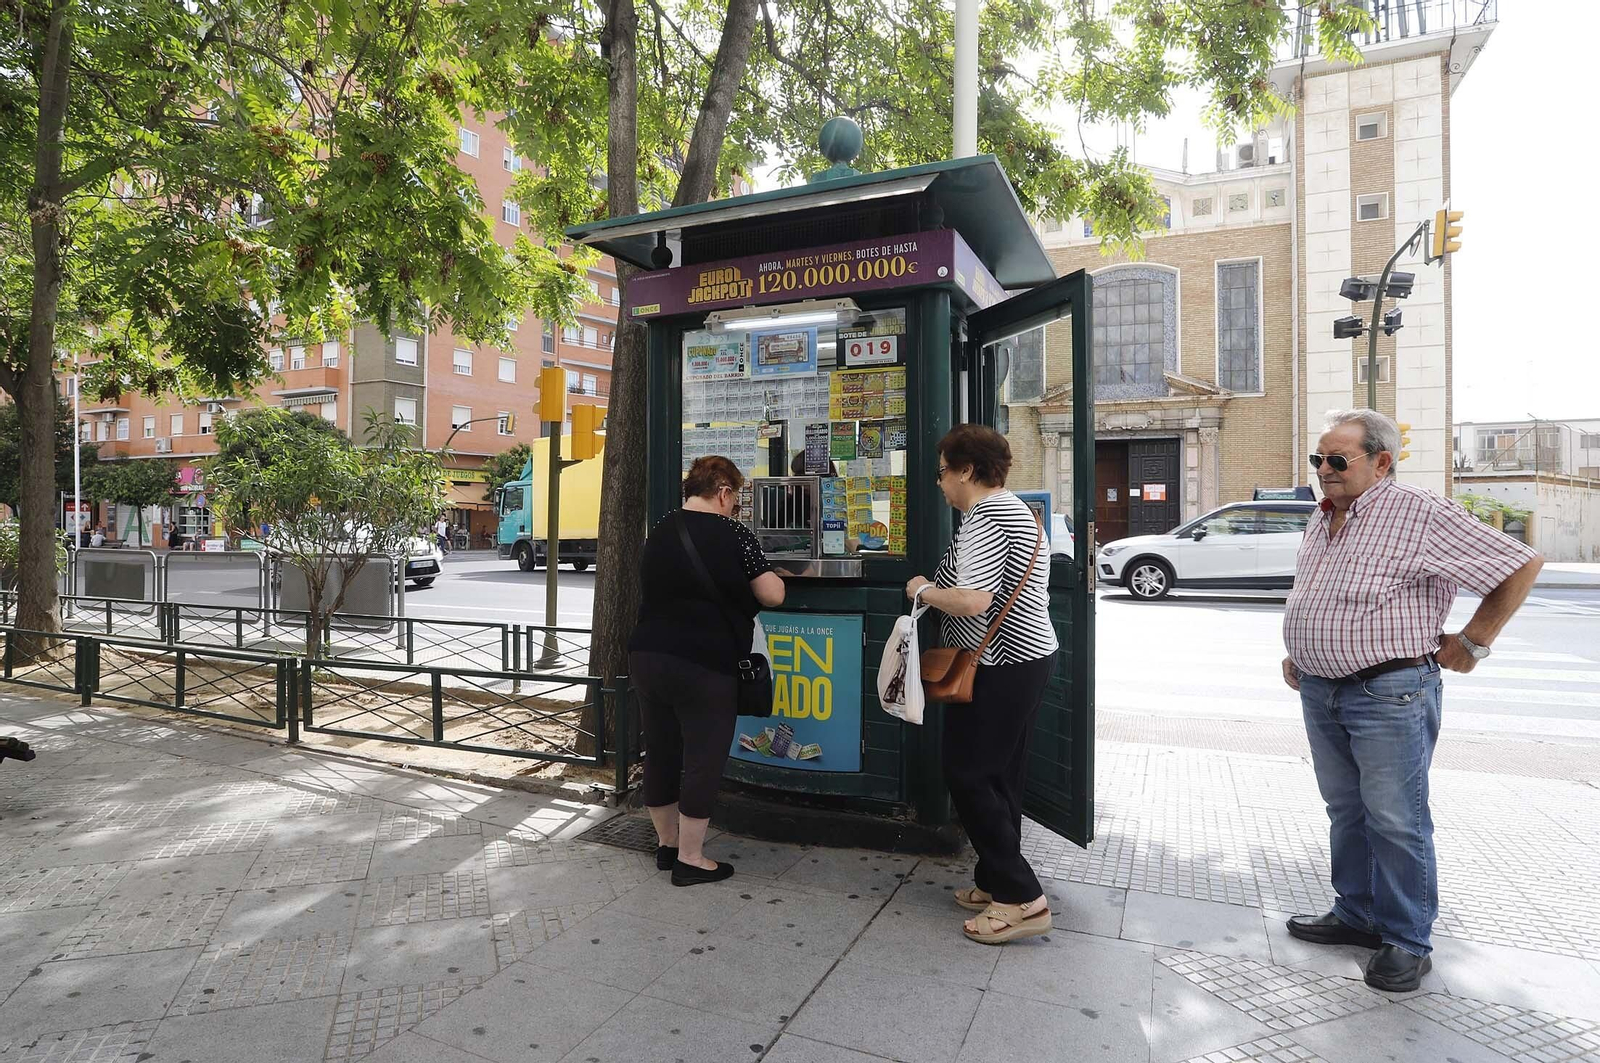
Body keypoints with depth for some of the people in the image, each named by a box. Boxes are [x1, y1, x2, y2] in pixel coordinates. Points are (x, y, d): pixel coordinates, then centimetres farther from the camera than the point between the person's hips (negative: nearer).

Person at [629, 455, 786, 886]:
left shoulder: (658, 532, 8)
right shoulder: (734, 535, -10)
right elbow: (772, 596, -8)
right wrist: (772, 577, 14)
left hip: (648, 657, 7)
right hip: (704, 668, -7)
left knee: (660, 754, 16)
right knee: (702, 761, 6)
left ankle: (667, 843, 32)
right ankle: (690, 859, 15)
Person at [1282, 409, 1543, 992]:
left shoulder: (1421, 514, -12)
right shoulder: (1322, 519, 12)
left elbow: (1520, 564, -9)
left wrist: (1472, 642, -5)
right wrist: (1295, 653, 16)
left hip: (1389, 695, -7)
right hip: (1318, 690, 7)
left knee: (1396, 820, 2)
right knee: (1345, 810, 16)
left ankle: (1408, 941, 17)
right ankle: (1355, 914, 30)